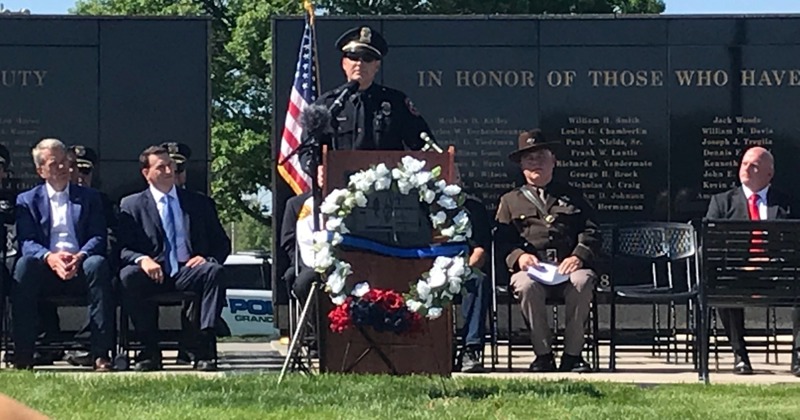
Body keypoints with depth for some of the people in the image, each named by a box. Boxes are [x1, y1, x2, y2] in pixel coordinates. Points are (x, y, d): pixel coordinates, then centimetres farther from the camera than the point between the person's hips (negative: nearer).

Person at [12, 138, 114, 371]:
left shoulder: (89, 197, 18)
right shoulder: (27, 200, 16)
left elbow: (98, 238, 5)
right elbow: (26, 242, 2)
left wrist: (80, 256, -18)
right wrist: (49, 257, -21)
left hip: (80, 268, 0)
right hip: (45, 269, 0)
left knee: (98, 264, -33)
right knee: (24, 264, -33)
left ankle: (101, 353, -34)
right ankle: (23, 354, -33)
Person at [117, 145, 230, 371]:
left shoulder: (199, 203, 18)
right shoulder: (131, 205, 13)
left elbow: (222, 243, 16)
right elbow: (122, 249, 3)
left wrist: (208, 258, -8)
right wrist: (141, 259, -20)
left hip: (190, 271, 1)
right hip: (154, 274, -1)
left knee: (214, 271, -32)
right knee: (128, 276, -33)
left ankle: (204, 348, -35)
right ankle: (150, 350, -25)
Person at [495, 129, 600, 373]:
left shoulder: (572, 196, 25)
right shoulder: (510, 201, 23)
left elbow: (591, 232, 13)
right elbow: (502, 240, 11)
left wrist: (578, 257, -8)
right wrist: (519, 256, -12)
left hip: (567, 269, 1)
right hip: (531, 268, 0)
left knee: (582, 282, -35)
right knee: (527, 285, -37)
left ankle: (572, 354, -25)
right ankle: (543, 354, -25)